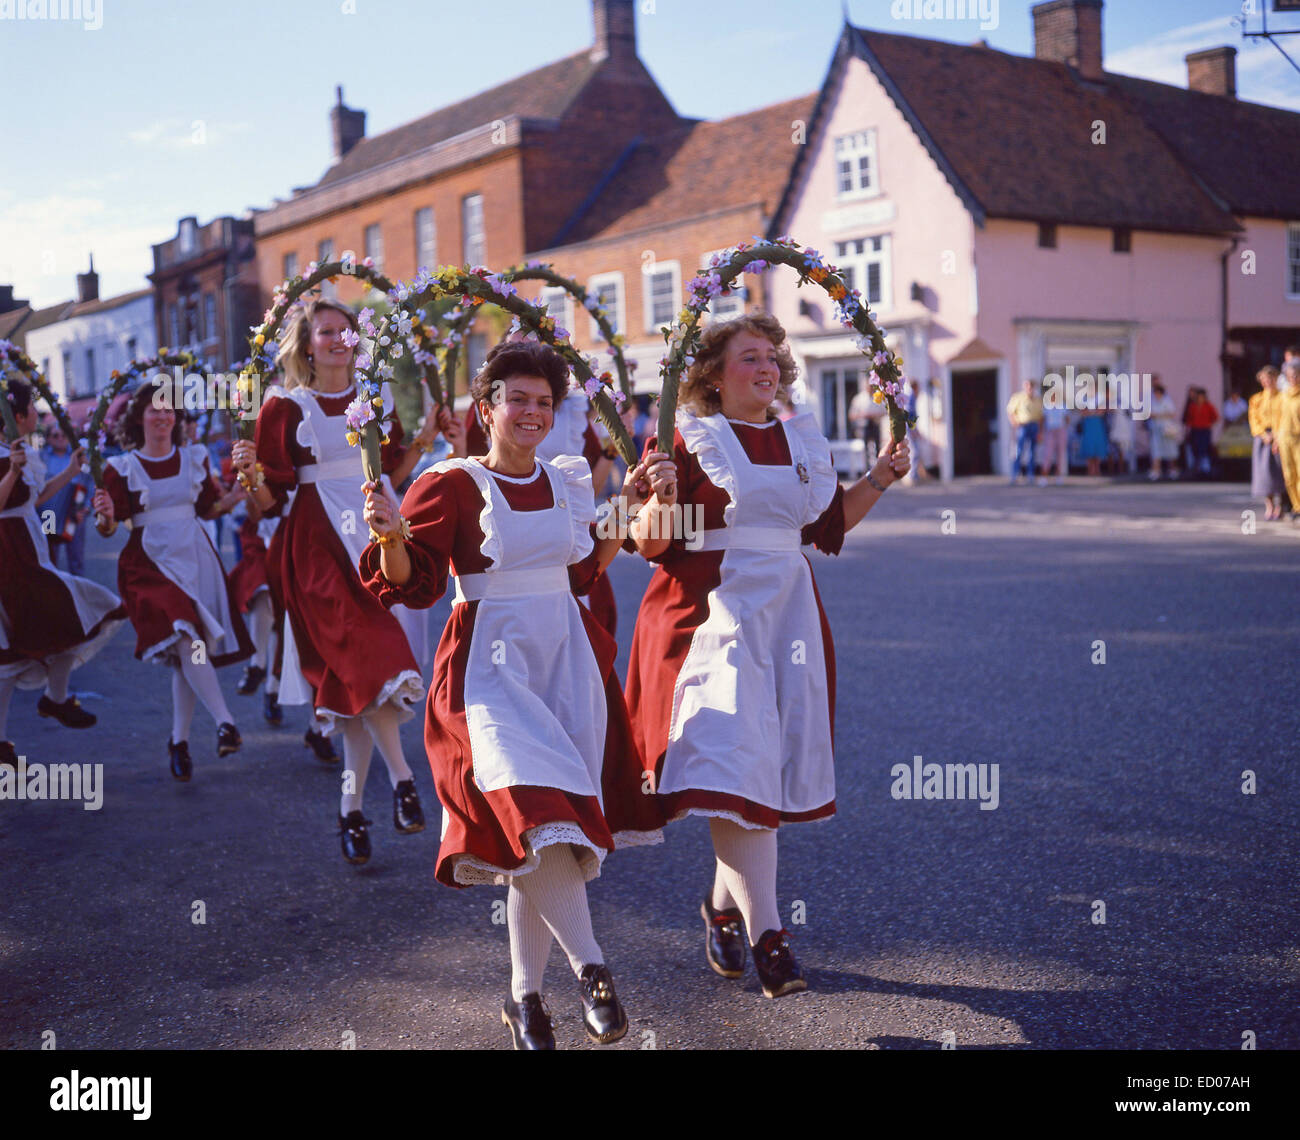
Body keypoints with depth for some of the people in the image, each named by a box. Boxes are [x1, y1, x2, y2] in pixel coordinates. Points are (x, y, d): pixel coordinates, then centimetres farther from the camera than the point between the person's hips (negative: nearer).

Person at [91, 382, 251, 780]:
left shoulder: (195, 457, 10)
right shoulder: (122, 468, 1)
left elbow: (209, 508, 15)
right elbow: (109, 527, -2)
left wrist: (236, 495, -2)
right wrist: (106, 515, -24)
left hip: (195, 557, 3)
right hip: (151, 563, -3)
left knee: (185, 654, 2)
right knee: (185, 641, -22)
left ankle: (179, 741, 13)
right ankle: (225, 723, -23)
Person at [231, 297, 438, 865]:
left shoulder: (376, 398, 13)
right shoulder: (284, 407, 1)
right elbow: (270, 501, -1)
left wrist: (423, 440, 5)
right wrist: (250, 475, -20)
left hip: (379, 536, 3)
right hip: (321, 546, -3)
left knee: (358, 675, 0)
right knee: (363, 658, -20)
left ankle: (352, 806, 9)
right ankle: (402, 776, -7)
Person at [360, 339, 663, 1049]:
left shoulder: (567, 481, 13)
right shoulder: (450, 485, -4)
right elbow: (414, 584, -10)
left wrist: (626, 508, 15)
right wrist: (392, 536, -28)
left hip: (566, 658, 5)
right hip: (490, 664, -4)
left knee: (544, 840, 2)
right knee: (535, 809, -23)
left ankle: (525, 996, 14)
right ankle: (591, 968, -8)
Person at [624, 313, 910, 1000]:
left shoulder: (803, 441, 14)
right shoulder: (687, 440, -4)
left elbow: (829, 526, 22)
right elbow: (651, 545, -7)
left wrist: (879, 478, 12)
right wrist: (659, 500, -26)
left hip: (787, 612, 6)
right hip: (712, 613, -6)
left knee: (772, 759, 8)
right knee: (733, 759, -13)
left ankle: (724, 904, 27)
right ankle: (766, 933, -9)